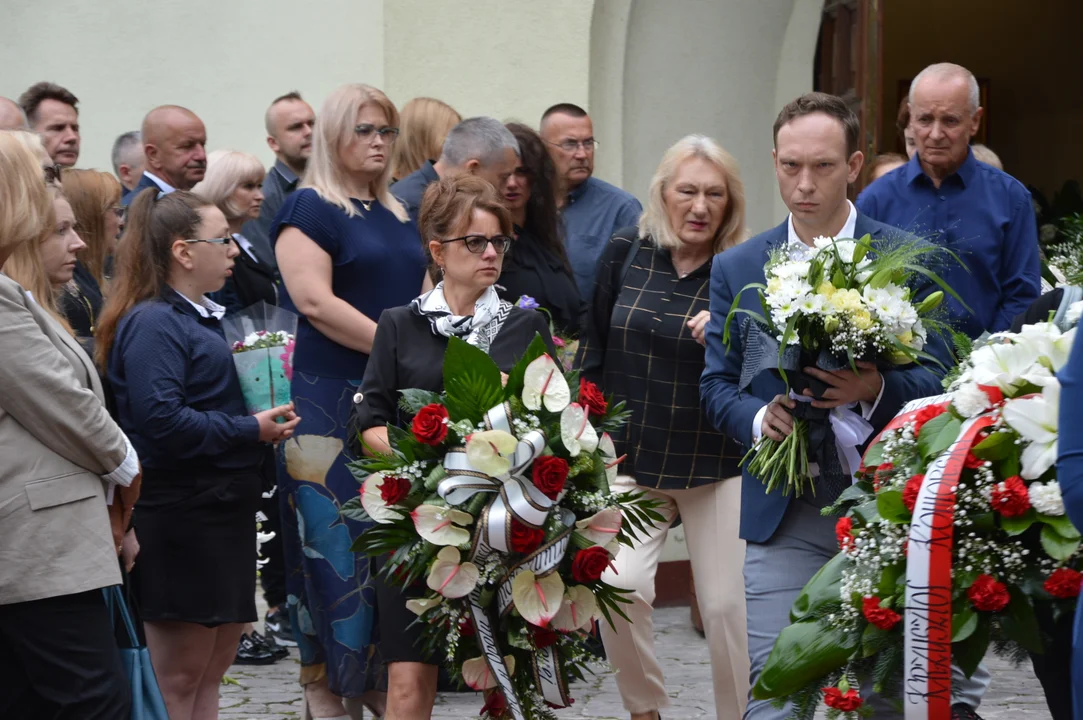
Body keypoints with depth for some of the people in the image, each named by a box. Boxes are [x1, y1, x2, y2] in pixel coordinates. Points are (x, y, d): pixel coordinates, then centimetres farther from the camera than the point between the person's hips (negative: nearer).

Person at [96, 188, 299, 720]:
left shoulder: (203, 316, 15)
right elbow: (160, 420, -27)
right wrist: (250, 431, -20)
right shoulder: (153, 323, -15)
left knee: (212, 672, 14)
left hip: (223, 510, 10)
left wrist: (267, 416, 11)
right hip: (180, 511, -10)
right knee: (179, 677, -4)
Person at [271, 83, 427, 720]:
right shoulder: (310, 209, -3)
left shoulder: (401, 216, 17)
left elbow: (424, 296, 22)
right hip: (332, 399, -6)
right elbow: (314, 300, -14)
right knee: (335, 535, -4)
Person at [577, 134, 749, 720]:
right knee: (619, 587, -14)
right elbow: (594, 348, 11)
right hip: (631, 461, 2)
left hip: (716, 467, -1)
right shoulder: (625, 254, 0)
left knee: (726, 605, -2)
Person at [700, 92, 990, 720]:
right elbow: (718, 385, 8)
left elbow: (937, 377, 1)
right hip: (784, 513, 1)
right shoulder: (736, 269, 8)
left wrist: (876, 389, -21)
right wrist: (759, 418, -14)